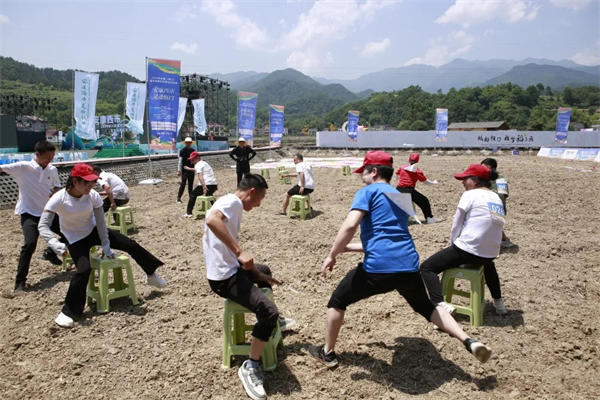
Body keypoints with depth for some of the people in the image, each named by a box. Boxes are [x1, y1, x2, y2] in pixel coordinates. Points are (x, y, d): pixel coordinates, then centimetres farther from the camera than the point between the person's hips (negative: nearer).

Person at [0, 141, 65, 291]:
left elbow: (57, 187, 13)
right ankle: (20, 281, -8)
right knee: (30, 243, -23)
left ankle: (50, 253, 37)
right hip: (29, 213, -6)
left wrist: (56, 192, -9)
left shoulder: (53, 170, 1)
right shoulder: (23, 167, -12)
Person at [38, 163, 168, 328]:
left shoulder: (93, 195, -18)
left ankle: (151, 275, 20)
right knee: (84, 269, -26)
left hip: (94, 231, 4)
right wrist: (56, 245, -45)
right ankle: (68, 312, -9)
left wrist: (106, 246, -13)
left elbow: (100, 222, -12)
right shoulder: (59, 199, -26)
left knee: (131, 245, -2)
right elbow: (43, 225, -30)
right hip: (76, 240, -4)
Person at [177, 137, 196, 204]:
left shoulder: (193, 151, 7)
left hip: (191, 169, 4)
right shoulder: (182, 151, -5)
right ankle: (178, 198, -7)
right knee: (183, 184, -10)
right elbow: (180, 161, -6)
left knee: (191, 184, 10)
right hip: (184, 170, -4)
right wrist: (179, 170, -10)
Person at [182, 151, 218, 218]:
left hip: (206, 185, -8)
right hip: (214, 185, 8)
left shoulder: (198, 165, -1)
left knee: (193, 195, 14)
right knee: (209, 194, 39)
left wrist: (204, 186, -29)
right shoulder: (204, 163, 25)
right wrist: (189, 169, 57)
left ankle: (189, 213, 9)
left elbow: (200, 175, -17)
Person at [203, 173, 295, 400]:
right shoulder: (232, 201, -15)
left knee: (264, 271, 34)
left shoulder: (232, 206, 14)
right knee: (268, 311, -20)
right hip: (224, 277, -11)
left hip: (231, 269, 11)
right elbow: (212, 220, -39)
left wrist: (258, 275, 15)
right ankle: (250, 367, -3)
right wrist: (240, 252, -39)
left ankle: (273, 321, 50)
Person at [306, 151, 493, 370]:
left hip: (378, 268, -6)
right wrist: (346, 248, 35)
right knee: (426, 306, 33)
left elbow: (350, 226, -13)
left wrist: (331, 255, -2)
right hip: (408, 266, 7)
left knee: (337, 301, 17)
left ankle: (327, 353, 28)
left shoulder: (368, 191, 4)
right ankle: (469, 342, 21)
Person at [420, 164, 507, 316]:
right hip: (490, 253, 8)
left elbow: (456, 226, -4)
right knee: (487, 262, 44)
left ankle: (441, 304, -18)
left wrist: (453, 246, 12)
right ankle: (498, 302, 43)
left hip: (467, 251, -8)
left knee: (426, 267, 2)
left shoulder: (470, 195, -8)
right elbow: (487, 227, 15)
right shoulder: (497, 199, 13)